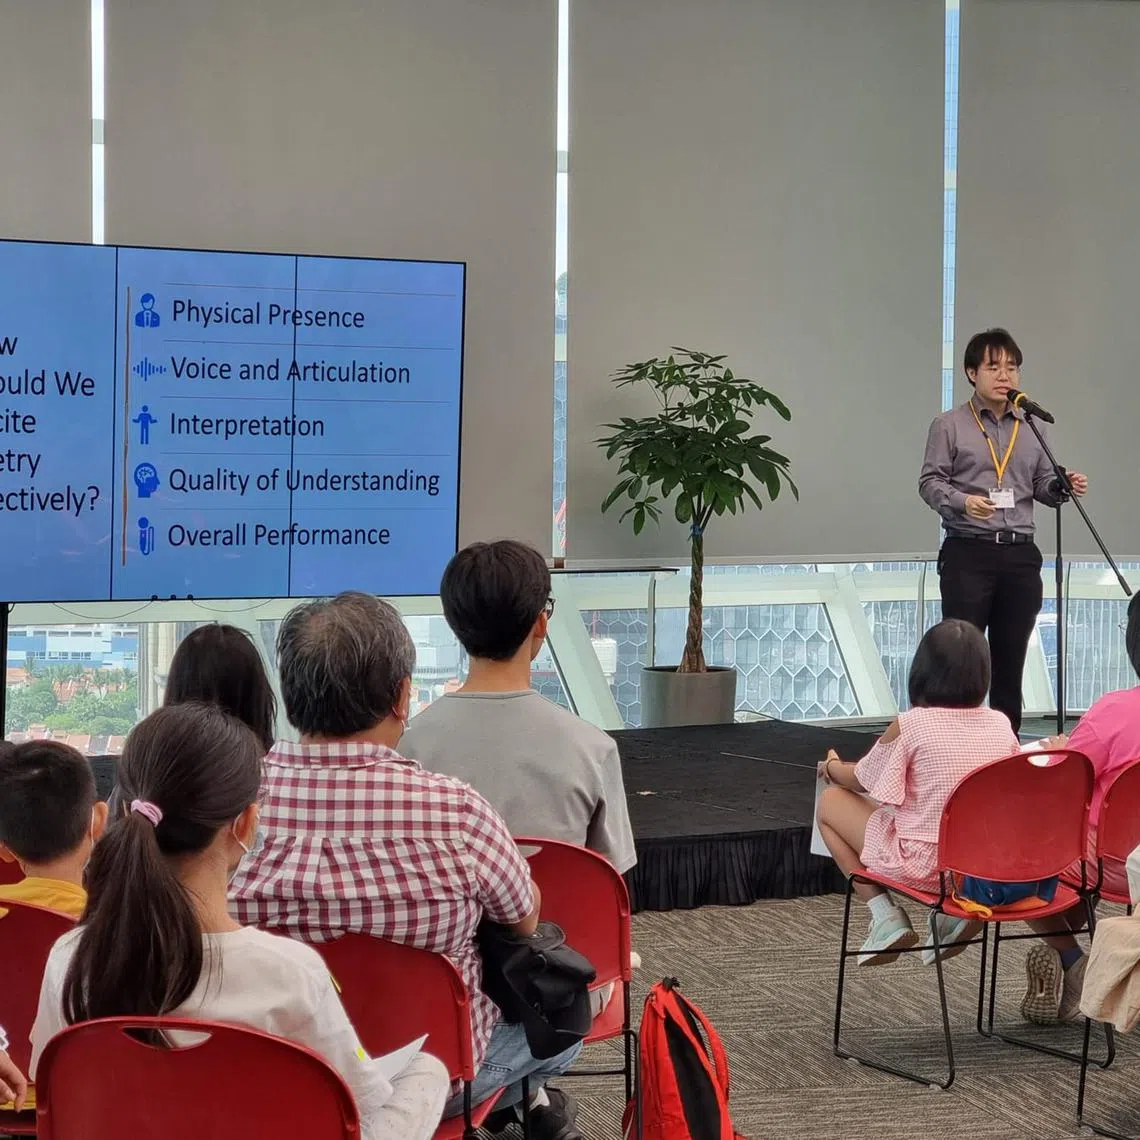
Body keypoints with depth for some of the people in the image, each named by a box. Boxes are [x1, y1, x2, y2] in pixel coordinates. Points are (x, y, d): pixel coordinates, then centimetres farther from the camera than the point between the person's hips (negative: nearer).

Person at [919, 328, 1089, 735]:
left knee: (1010, 658, 7)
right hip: (968, 553, -4)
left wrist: (1065, 487, -6)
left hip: (1020, 554, 4)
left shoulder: (1030, 429, 14)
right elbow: (931, 482, -3)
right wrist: (962, 501, -21)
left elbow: (1042, 484, 16)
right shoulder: (949, 426, 2)